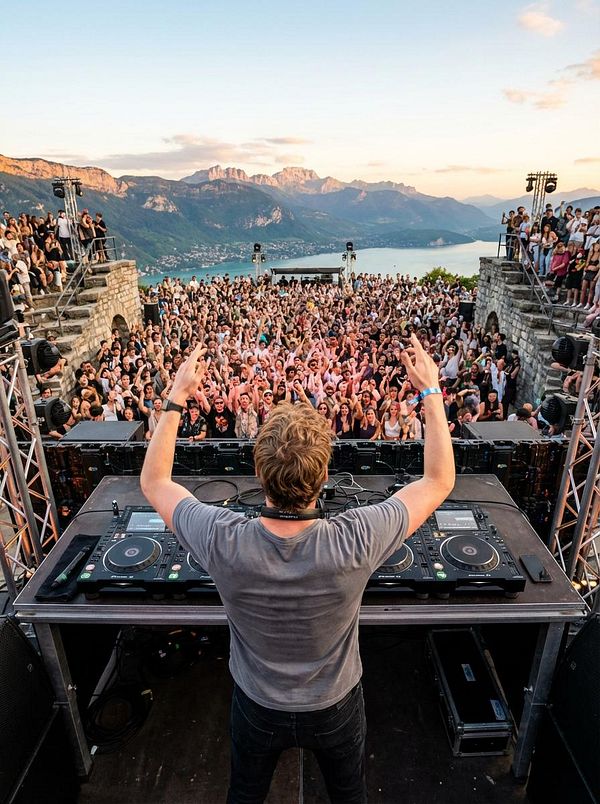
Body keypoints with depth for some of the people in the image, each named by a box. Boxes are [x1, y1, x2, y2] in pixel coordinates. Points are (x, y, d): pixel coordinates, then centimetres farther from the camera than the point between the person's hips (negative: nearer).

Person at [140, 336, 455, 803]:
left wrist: (177, 399, -15)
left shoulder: (224, 542, -36)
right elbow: (439, 481, -22)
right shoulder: (355, 542, -39)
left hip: (258, 708, 1)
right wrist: (431, 392, -16)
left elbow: (154, 481, -16)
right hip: (335, 707, 0)